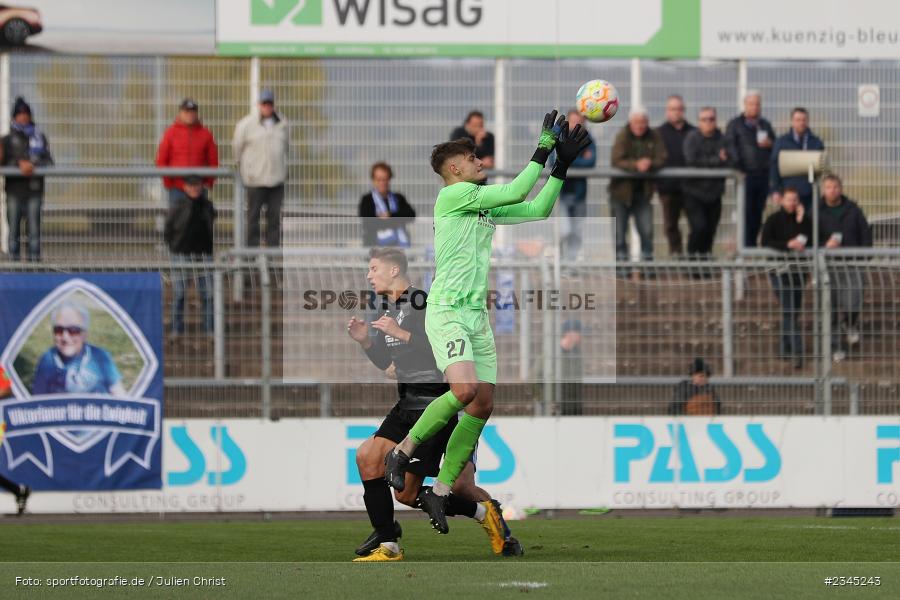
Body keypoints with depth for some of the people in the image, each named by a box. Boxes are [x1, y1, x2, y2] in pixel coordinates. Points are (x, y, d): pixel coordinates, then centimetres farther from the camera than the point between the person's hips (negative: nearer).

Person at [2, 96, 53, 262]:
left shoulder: (39, 137, 11)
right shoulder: (7, 140, 8)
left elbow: (48, 161, 5)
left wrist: (33, 165, -13)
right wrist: (20, 164, -20)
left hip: (34, 190, 0)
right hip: (14, 190, 0)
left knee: (34, 229, -3)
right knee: (14, 230, 0)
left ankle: (35, 260, -2)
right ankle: (13, 261, 2)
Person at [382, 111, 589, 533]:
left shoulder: (484, 205, 18)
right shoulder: (453, 194, -7)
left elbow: (537, 209, 21)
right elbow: (516, 193, -14)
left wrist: (562, 165, 15)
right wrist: (543, 149, -9)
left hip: (477, 316, 9)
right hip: (447, 312, -9)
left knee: (483, 404, 1)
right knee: (464, 390, -26)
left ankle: (440, 491, 5)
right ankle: (402, 452, -7)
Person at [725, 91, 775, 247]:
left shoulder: (765, 125, 19)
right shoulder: (735, 125, 5)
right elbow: (730, 148, -3)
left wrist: (769, 144, -2)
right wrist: (738, 169, -13)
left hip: (763, 174, 5)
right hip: (745, 175, -5)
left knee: (758, 213, 5)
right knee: (746, 212, -9)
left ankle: (752, 243, 10)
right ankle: (746, 245, -9)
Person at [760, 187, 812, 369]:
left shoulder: (804, 219, 7)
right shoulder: (774, 220, -2)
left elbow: (810, 238, -7)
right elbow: (765, 242, -13)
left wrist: (801, 219, -11)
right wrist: (788, 245, -23)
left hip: (798, 270, 4)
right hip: (780, 269, -4)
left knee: (794, 311, 9)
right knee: (789, 311, -13)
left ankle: (785, 349, 23)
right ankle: (797, 352, -19)